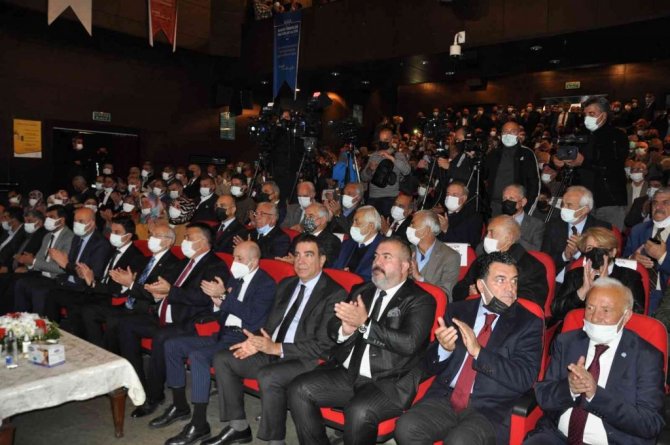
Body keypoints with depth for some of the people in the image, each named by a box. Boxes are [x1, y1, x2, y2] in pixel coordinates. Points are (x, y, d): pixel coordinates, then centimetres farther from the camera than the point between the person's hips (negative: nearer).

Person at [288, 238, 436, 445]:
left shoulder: (421, 300, -3)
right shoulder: (361, 291, 15)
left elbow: (408, 343, -18)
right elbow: (332, 329, 13)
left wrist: (365, 323, -20)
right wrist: (345, 329, -11)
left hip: (389, 382, -6)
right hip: (346, 373, 6)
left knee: (359, 412, -32)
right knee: (299, 389, -12)